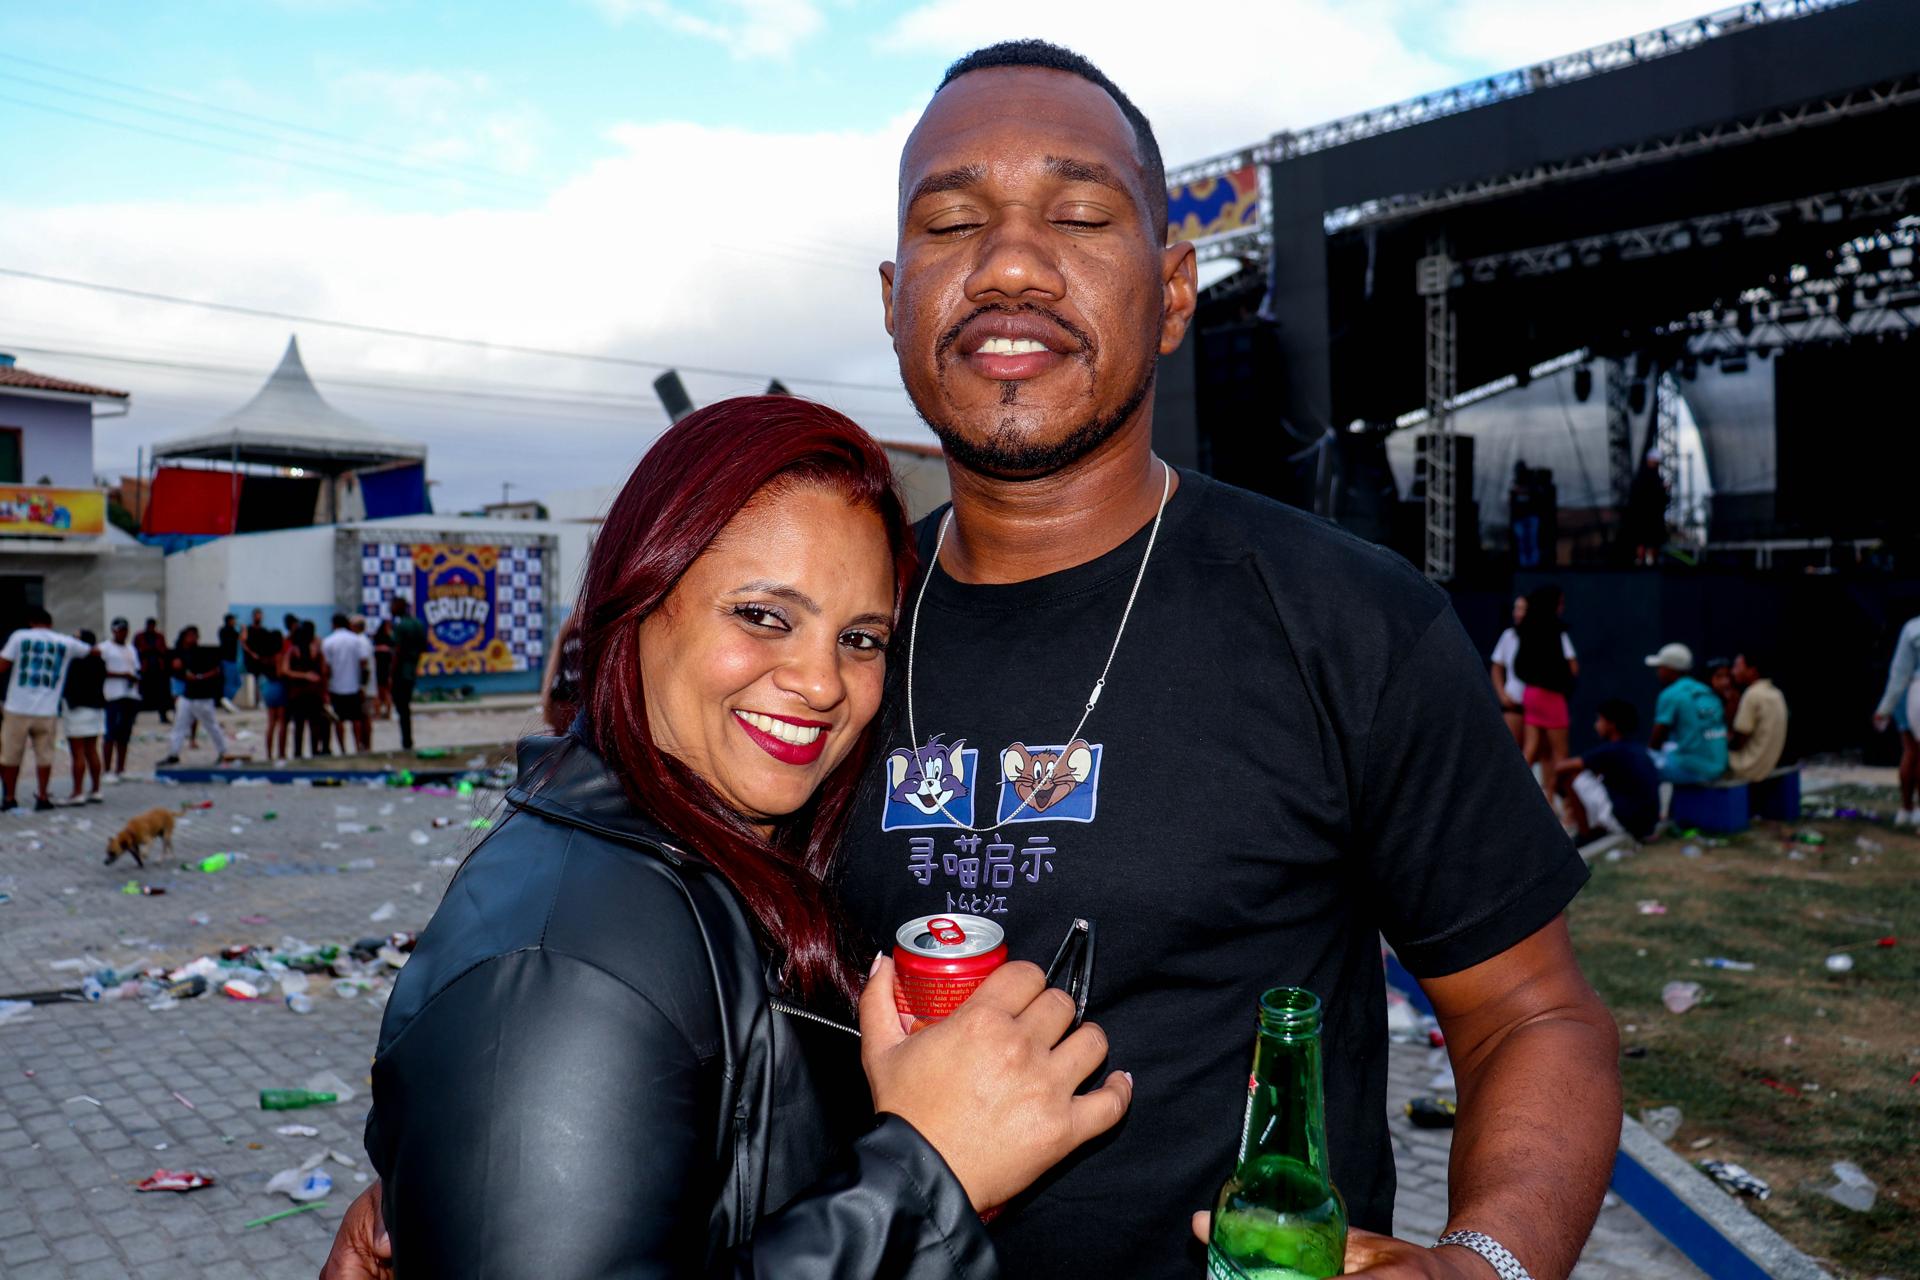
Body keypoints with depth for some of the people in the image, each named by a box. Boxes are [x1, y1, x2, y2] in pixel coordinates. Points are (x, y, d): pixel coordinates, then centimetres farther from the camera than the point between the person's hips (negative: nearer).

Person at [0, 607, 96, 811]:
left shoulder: (19, 637, -2)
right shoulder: (66, 643, 4)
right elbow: (92, 651, 20)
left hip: (18, 708, -1)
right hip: (47, 711, 1)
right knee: (44, 754, 11)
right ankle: (43, 797, 12)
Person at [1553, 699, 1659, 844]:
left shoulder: (1609, 751, -10)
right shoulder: (1641, 750, 14)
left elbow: (1560, 767, -9)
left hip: (1623, 822, -8)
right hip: (1648, 826, 8)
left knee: (1570, 776, -1)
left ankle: (1586, 835, 3)